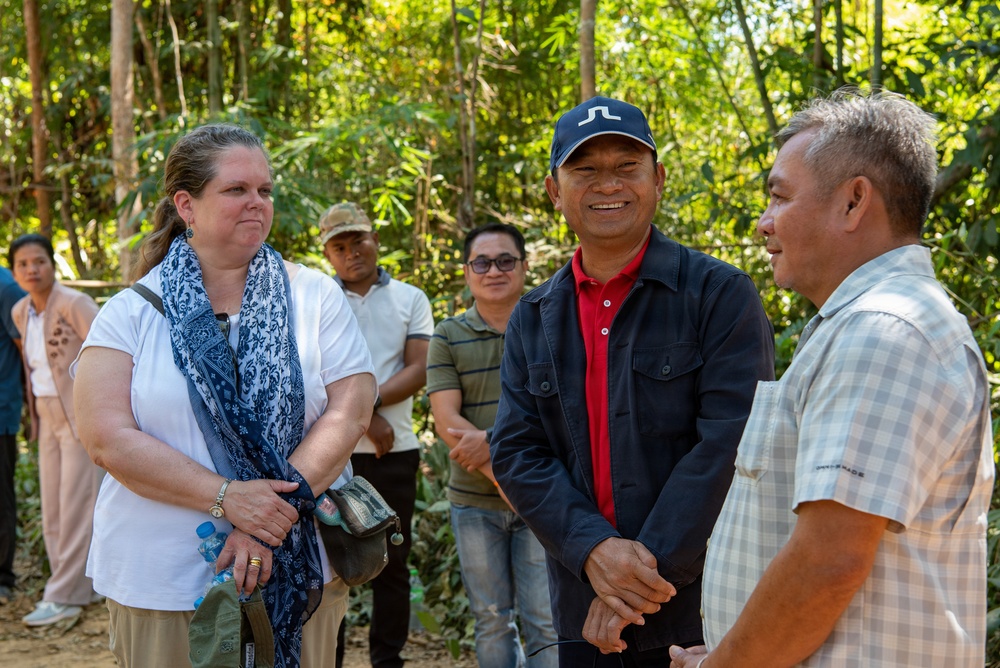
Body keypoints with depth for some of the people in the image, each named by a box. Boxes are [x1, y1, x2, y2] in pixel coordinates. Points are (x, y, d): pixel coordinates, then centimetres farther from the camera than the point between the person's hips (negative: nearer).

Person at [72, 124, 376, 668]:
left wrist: (275, 515, -16)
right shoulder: (131, 312, 1)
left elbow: (349, 412, -5)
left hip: (298, 576, 1)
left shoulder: (315, 297, 3)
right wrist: (225, 497, -19)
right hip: (161, 579, -1)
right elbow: (107, 438, -8)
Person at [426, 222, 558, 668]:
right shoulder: (448, 337, 4)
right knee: (492, 622, 12)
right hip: (474, 501, 2)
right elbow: (447, 421, -5)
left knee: (546, 623, -1)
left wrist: (493, 440, -21)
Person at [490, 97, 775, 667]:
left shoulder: (721, 294, -6)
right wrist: (593, 550, -14)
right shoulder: (533, 320, 9)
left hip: (704, 604, -4)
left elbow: (731, 442, -14)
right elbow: (517, 452, 2)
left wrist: (652, 568, -17)